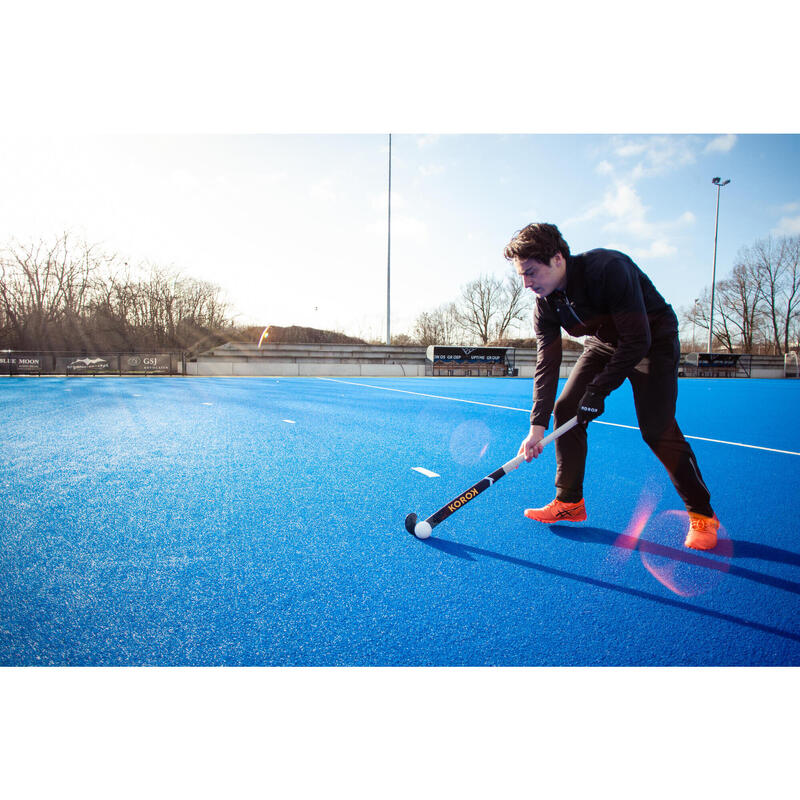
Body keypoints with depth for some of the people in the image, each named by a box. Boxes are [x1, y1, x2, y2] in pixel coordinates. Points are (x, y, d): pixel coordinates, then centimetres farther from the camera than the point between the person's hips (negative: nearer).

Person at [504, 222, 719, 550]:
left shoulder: (608, 268, -34)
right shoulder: (545, 305, -13)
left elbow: (637, 339, -31)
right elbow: (547, 364, -13)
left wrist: (599, 391, -30)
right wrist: (538, 424, -20)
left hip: (653, 340, -6)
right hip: (603, 343, 7)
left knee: (656, 429, -17)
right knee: (564, 409, -4)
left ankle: (702, 514, 3)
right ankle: (569, 502, 9)